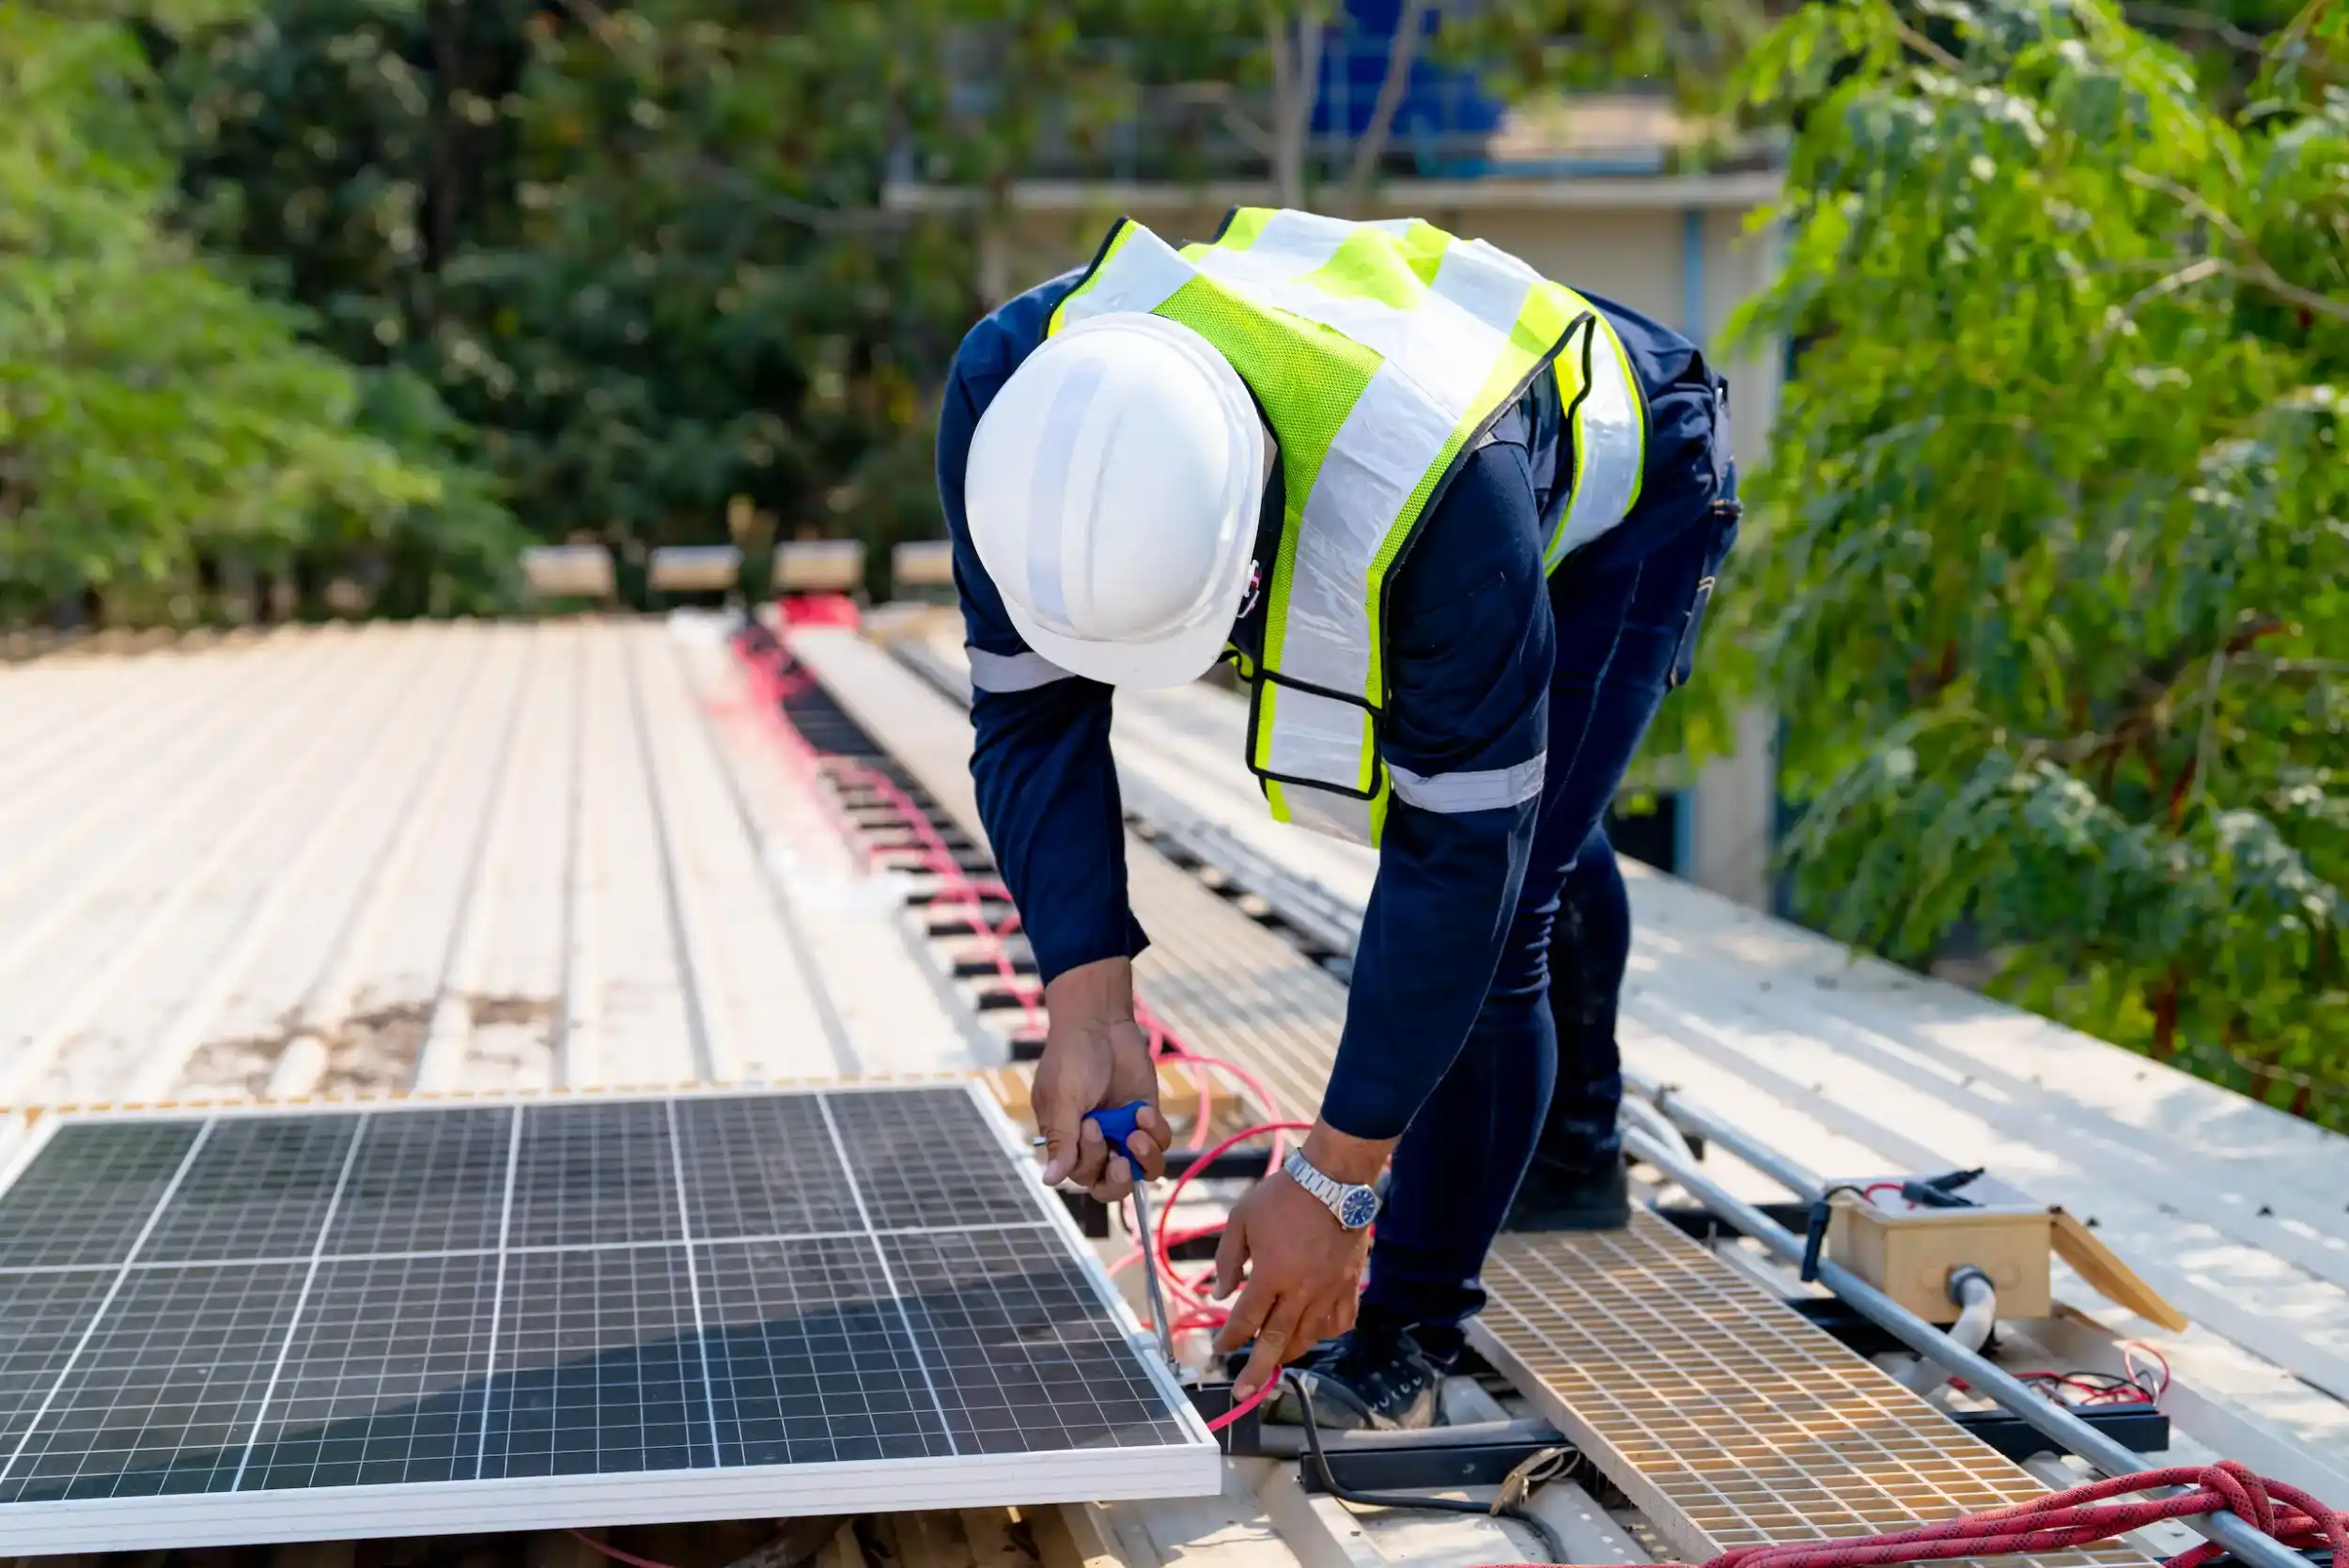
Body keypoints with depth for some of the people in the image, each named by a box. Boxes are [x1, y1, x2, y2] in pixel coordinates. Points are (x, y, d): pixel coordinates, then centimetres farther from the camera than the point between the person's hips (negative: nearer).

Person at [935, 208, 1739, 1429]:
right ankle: (1573, 1159, 53)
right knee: (1540, 840, 27)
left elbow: (1459, 849, -40)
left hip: (1617, 481, -6)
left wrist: (1335, 1177, -37)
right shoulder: (1012, 397, -35)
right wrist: (1086, 1010, -36)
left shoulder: (1436, 490, -49)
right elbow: (1032, 718, -25)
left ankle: (1400, 1341, -2)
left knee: (1488, 903, -19)